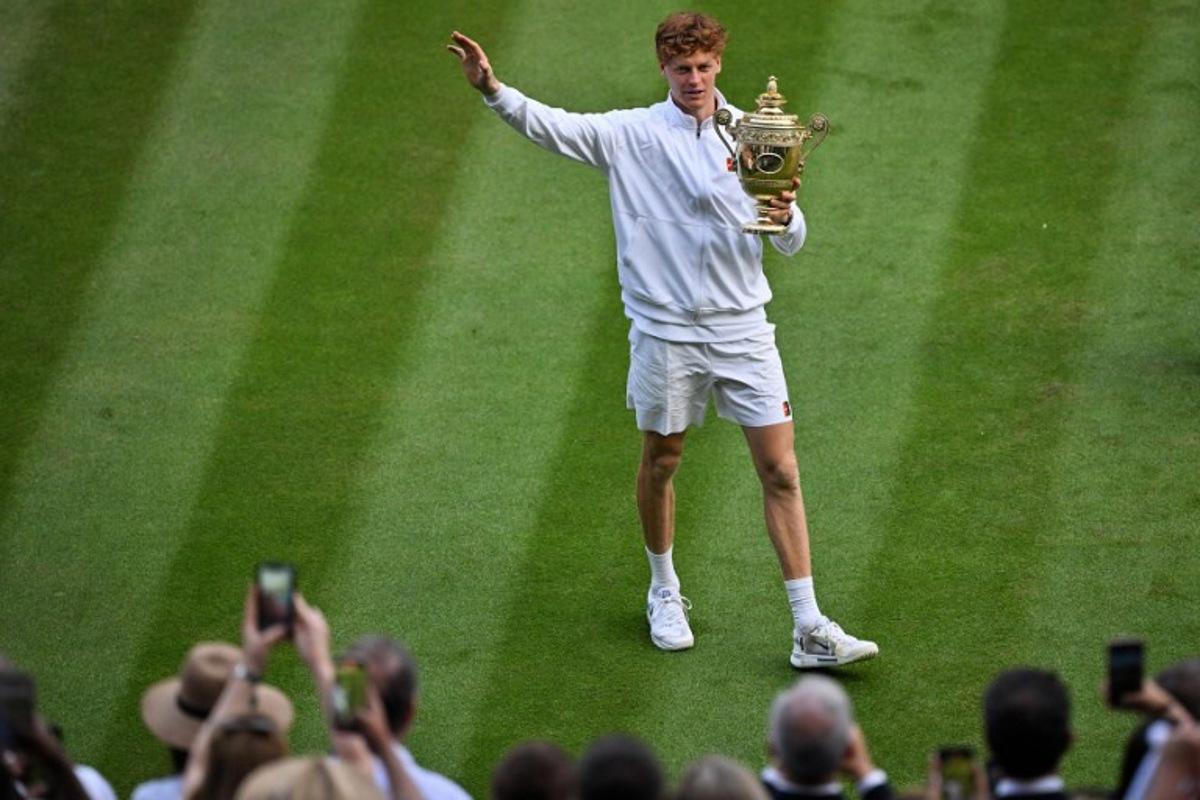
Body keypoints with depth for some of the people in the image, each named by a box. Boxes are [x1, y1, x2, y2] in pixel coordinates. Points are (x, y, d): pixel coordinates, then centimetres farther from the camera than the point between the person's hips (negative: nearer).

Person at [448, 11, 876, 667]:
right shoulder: (630, 135, -2)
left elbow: (790, 244, 6)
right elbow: (552, 126, -16)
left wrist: (784, 218, -17)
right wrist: (492, 88, -33)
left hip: (743, 327, 1)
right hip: (666, 329, -1)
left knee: (780, 471, -3)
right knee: (660, 463, 11)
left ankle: (810, 630, -1)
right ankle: (664, 593, 36)